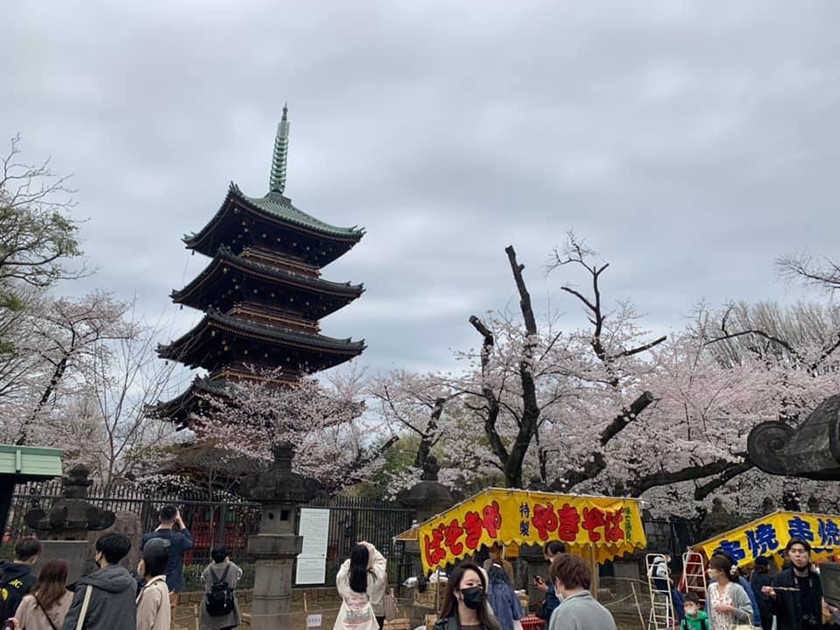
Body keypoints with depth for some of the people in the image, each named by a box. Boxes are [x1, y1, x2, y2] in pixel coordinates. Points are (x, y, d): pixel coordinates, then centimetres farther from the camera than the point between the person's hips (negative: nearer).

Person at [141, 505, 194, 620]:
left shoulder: (148, 537, -11)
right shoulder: (179, 538, -17)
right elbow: (191, 542, 5)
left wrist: (159, 526, 10)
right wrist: (181, 522, 3)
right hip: (171, 587, -2)